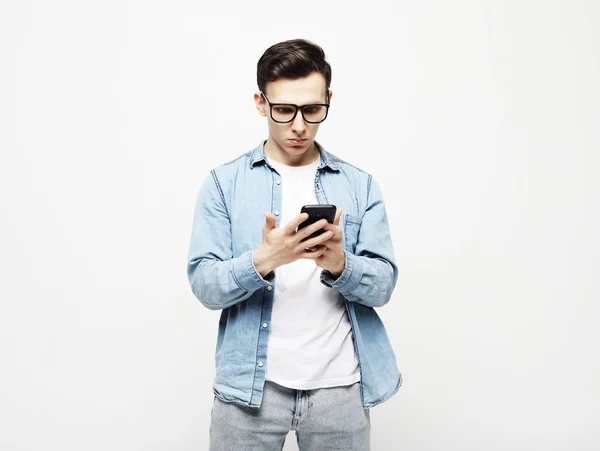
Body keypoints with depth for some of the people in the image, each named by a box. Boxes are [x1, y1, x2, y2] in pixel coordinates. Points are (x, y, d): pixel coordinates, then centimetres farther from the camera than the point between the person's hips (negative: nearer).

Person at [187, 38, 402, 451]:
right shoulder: (224, 183, -1)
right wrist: (262, 260, -25)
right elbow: (204, 285, -6)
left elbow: (383, 285, -1)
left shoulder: (360, 185, 3)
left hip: (339, 386, 2)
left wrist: (339, 265, -21)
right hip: (250, 385, -1)